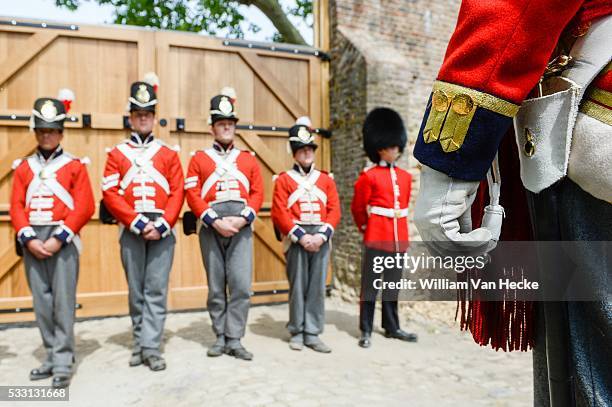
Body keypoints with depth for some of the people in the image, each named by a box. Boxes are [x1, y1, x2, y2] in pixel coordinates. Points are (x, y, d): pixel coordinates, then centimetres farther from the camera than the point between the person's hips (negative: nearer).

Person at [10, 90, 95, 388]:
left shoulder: (75, 165, 1)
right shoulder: (23, 167, 13)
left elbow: (85, 207, -7)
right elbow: (16, 207, 7)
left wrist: (59, 238, -14)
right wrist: (28, 239, -8)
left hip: (63, 239, -4)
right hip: (32, 241, 5)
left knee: (63, 301, -4)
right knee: (42, 302, 10)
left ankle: (63, 363, 2)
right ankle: (53, 356, 22)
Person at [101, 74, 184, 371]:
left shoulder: (169, 154, 8)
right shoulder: (117, 154, 7)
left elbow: (177, 194, 1)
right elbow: (110, 194, -2)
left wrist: (161, 225, -12)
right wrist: (137, 223, -12)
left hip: (162, 230, 0)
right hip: (131, 230, 1)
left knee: (156, 290, 0)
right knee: (136, 290, 9)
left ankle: (151, 348, 6)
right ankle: (140, 343, 22)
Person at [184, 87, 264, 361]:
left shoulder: (249, 159, 13)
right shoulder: (199, 159, 8)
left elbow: (257, 193, 7)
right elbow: (193, 195, 0)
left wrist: (242, 219, -9)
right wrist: (215, 222, -12)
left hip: (241, 228, 1)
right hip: (211, 228, -1)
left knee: (241, 285, -5)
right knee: (216, 287, 6)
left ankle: (234, 340, 6)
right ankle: (220, 338, 19)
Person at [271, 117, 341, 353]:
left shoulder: (326, 179, 12)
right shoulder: (284, 179, 3)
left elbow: (334, 210, 5)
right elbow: (280, 213, -6)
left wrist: (321, 235, -10)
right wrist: (302, 236, -14)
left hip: (321, 239, 3)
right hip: (296, 239, -2)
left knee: (317, 287, 5)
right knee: (297, 287, 3)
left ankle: (313, 334, 14)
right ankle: (297, 333, 16)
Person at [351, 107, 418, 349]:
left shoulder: (406, 177, 10)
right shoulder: (368, 176, -6)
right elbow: (357, 207, 2)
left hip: (399, 237, 5)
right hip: (376, 237, -5)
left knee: (393, 284, 14)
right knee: (370, 284, 2)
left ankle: (392, 327, 25)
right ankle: (366, 331, 11)